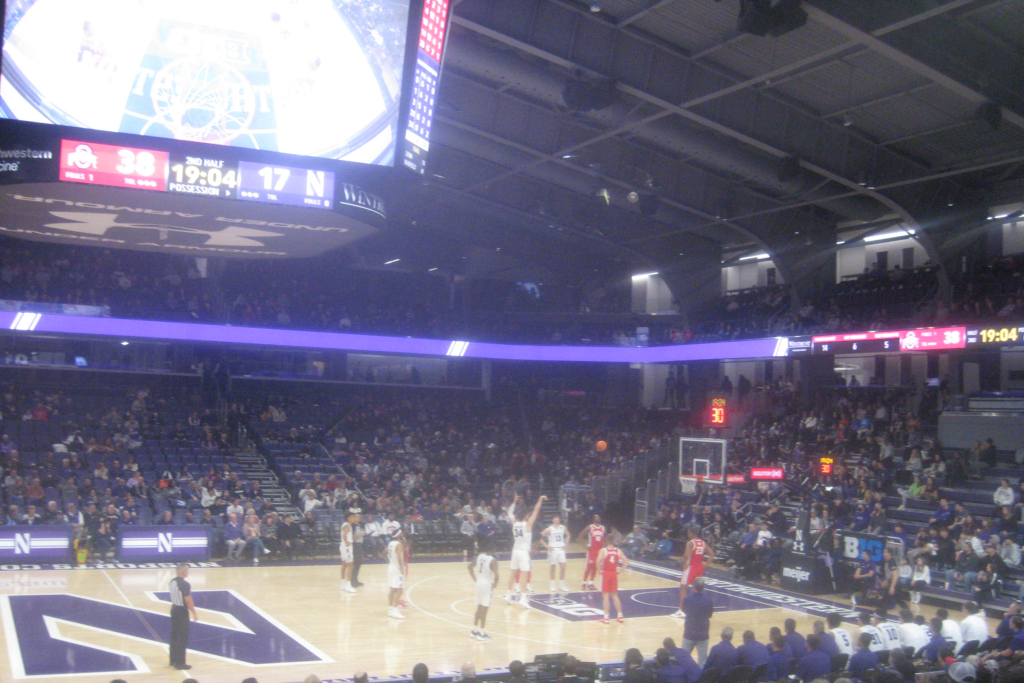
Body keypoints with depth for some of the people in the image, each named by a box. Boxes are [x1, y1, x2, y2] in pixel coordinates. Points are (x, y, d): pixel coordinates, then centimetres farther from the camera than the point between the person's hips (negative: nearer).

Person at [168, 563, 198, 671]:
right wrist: (194, 613, -12)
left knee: (174, 636, 17)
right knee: (183, 638, 0)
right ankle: (180, 663, 5)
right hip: (182, 611, -8)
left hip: (174, 609, 8)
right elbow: (188, 601, -20)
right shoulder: (185, 584, -22)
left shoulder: (172, 581, 3)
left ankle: (173, 660, 27)